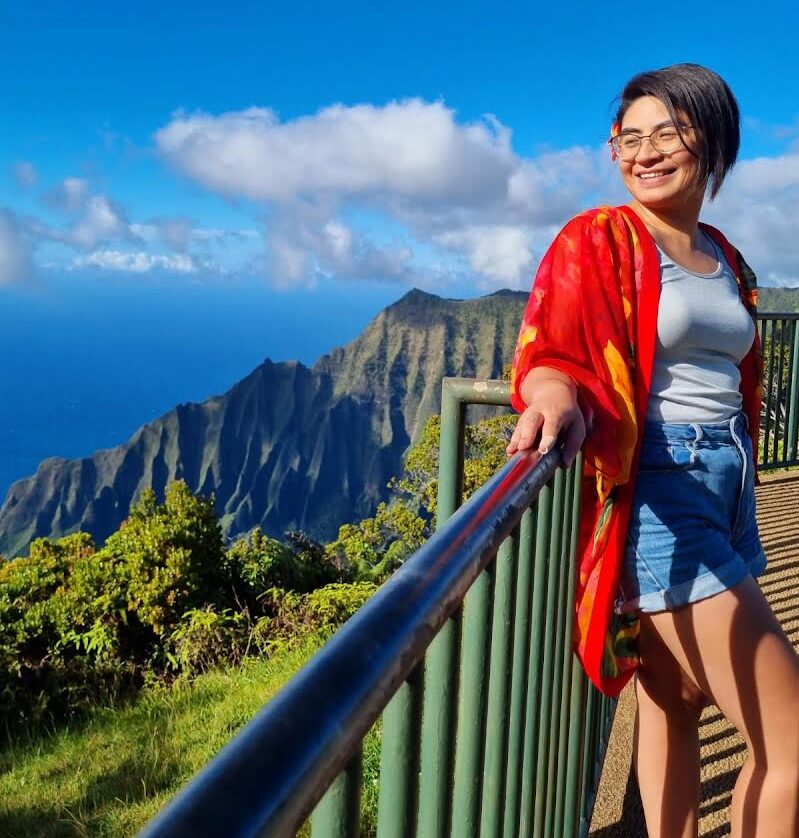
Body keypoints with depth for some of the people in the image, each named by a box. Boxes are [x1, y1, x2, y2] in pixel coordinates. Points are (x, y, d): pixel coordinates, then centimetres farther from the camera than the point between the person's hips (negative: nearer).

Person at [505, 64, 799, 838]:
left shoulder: (724, 260, 15)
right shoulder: (600, 241, -6)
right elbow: (550, 351, -19)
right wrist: (559, 398, -41)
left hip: (727, 490, 7)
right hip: (657, 493, -7)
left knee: (676, 702, 15)